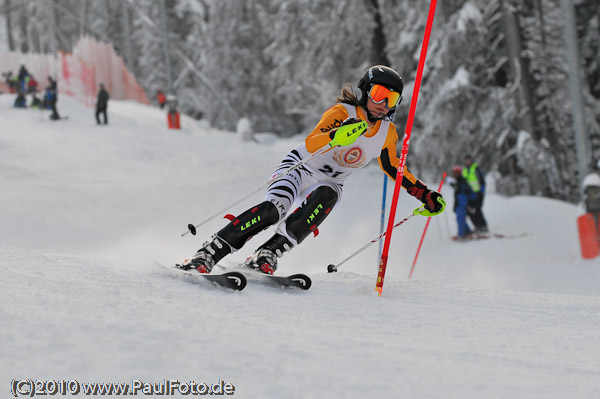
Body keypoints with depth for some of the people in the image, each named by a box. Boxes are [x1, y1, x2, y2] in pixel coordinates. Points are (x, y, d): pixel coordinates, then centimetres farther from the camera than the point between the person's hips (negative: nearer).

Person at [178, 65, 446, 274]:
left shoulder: (387, 133, 2)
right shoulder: (343, 112, -17)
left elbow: (392, 166, 20)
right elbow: (309, 145, -30)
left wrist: (424, 194, 16)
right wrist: (335, 136, -49)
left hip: (328, 183, 5)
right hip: (300, 168, -4)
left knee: (327, 196, -34)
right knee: (274, 208, -32)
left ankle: (267, 255, -37)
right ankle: (208, 254, -28)